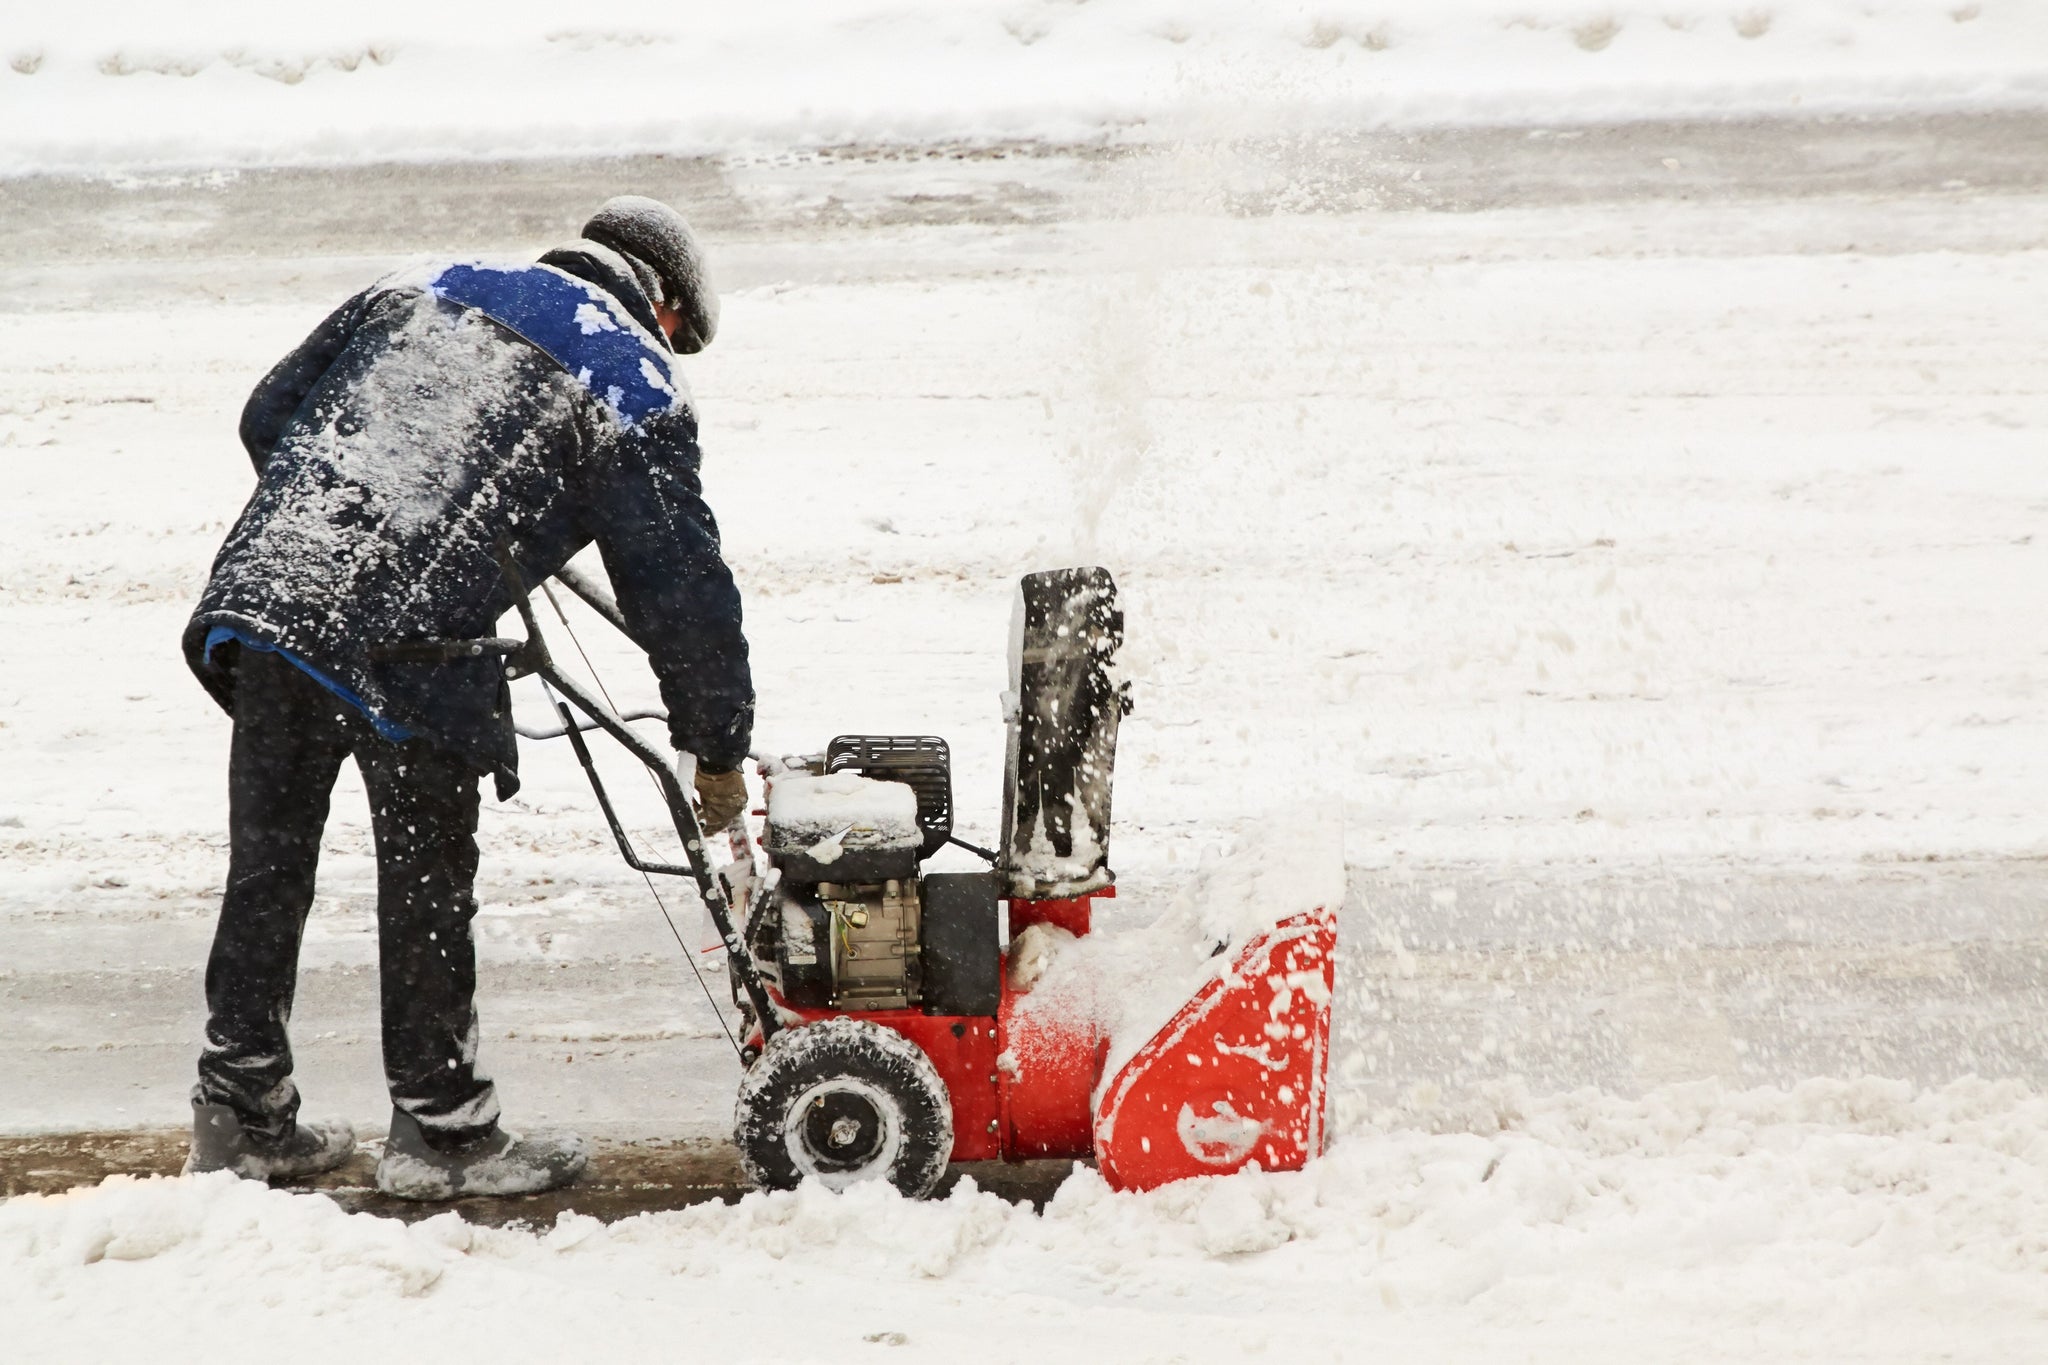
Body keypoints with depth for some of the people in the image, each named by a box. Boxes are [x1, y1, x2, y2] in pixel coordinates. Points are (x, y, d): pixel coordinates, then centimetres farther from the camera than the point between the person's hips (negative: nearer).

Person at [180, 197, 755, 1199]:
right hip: (408, 650, -5)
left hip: (259, 592, 5)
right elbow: (682, 589, 10)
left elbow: (268, 416, 28)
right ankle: (438, 1128, 22)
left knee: (267, 869, 16)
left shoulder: (424, 287, 26)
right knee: (426, 890, 10)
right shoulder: (634, 386, 11)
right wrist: (720, 750, 20)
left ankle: (239, 1115, 26)